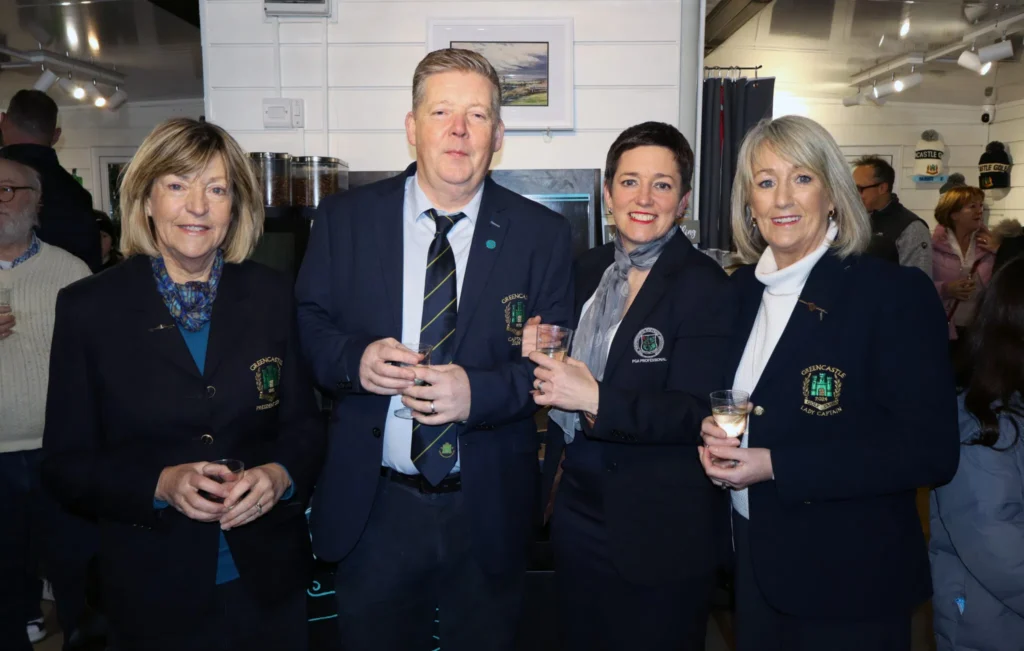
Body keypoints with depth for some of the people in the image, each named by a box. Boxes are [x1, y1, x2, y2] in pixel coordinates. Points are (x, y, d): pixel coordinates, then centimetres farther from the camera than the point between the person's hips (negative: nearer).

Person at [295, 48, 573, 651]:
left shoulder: (543, 234, -3)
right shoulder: (344, 218, 0)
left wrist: (479, 391, -23)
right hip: (372, 509, 1)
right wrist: (354, 358, -19)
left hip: (489, 511, 0)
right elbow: (308, 324, 2)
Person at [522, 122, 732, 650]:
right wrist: (534, 347, -8)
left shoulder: (704, 286, -14)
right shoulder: (586, 270, 5)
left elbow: (694, 413, -20)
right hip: (578, 510, 6)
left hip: (660, 532, -6)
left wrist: (598, 402, -31)